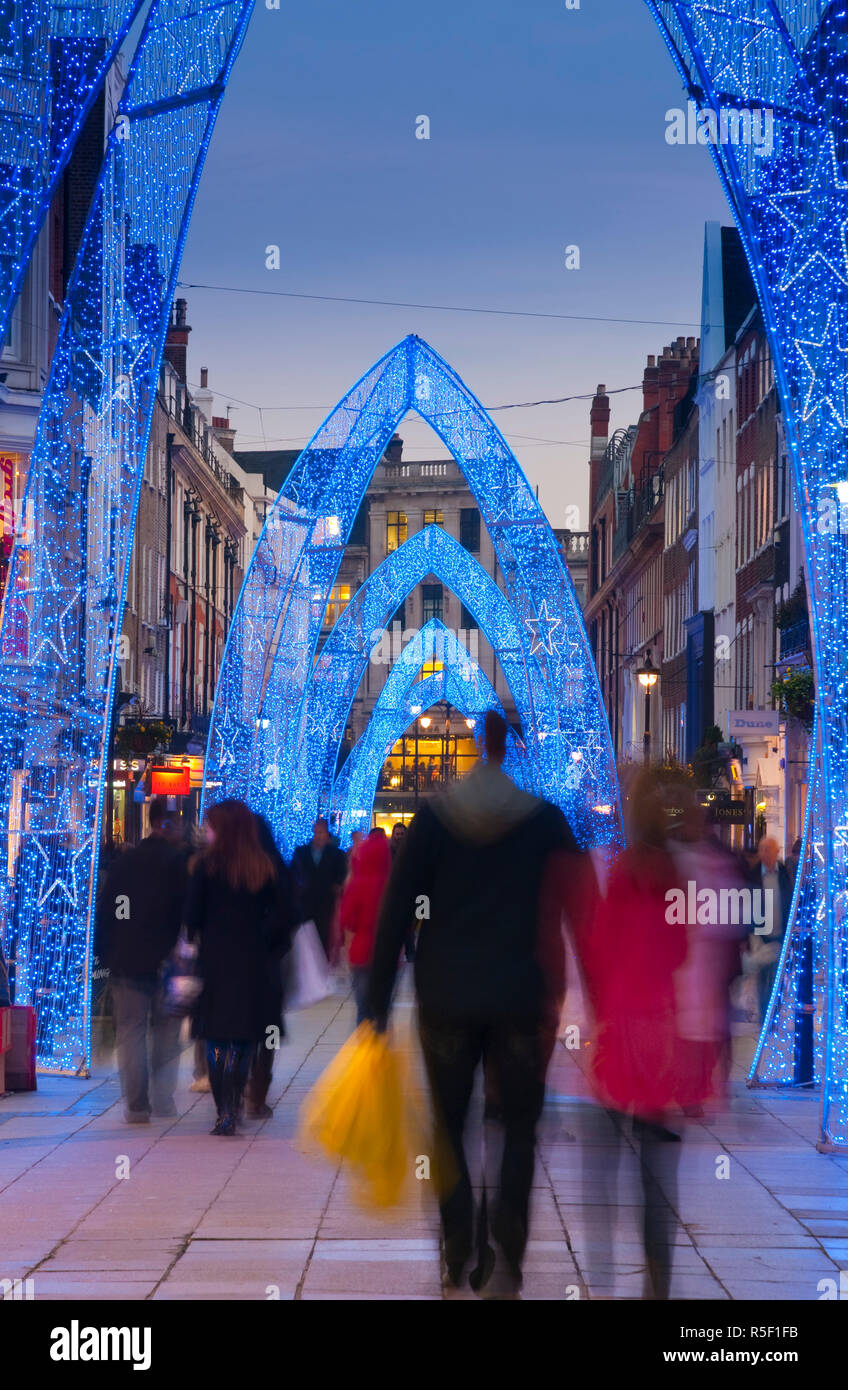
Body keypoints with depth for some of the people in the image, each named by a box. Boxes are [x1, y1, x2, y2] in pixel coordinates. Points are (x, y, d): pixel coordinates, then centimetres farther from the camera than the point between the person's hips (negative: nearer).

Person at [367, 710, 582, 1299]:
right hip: (519, 999, 0)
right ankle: (504, 1252, -9)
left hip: (446, 999, 0)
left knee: (449, 1126, 14)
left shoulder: (432, 818, -1)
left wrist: (378, 1006, 0)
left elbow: (395, 915, -4)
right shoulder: (545, 819, -1)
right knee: (519, 1129, 9)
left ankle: (458, 1258, 7)